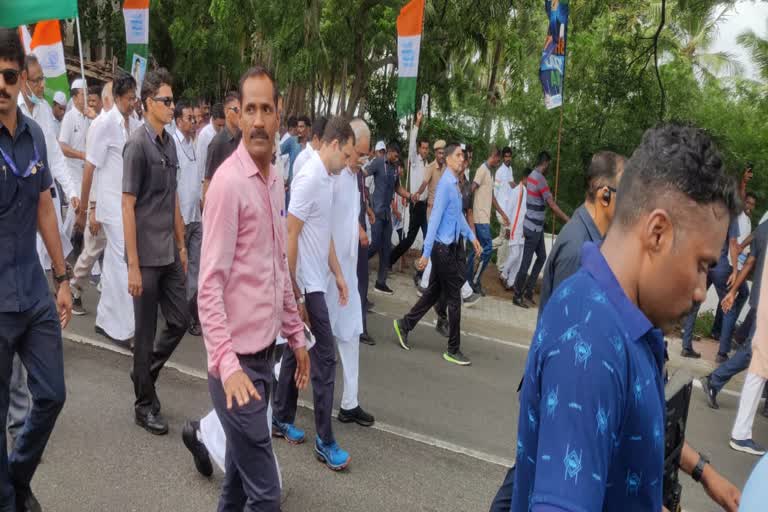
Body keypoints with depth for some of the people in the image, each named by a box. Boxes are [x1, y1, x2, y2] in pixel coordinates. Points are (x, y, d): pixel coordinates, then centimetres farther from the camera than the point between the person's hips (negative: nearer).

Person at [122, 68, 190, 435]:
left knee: (180, 321, 13)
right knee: (146, 332, 5)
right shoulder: (137, 145, -13)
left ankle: (144, 374, 34)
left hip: (170, 254, 7)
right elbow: (128, 207, -15)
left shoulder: (170, 143, 9)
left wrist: (181, 245, 16)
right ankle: (145, 406, 19)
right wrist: (133, 265, -16)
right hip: (147, 258, -7)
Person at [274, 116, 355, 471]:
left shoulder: (327, 178, 10)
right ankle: (325, 441, 7)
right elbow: (290, 237, -20)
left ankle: (282, 419, 31)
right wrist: (295, 294, -19)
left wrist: (338, 275, 20)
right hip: (306, 285, -9)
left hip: (316, 283, 9)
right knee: (324, 359, -3)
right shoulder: (309, 178, -18)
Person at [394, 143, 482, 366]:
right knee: (454, 297, 0)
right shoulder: (445, 184, -19)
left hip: (451, 247, 9)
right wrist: (426, 252, -22)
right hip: (444, 247, -9)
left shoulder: (455, 184, 8)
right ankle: (453, 350, 12)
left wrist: (471, 236, 20)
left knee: (434, 292, 18)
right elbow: (435, 218, -21)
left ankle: (405, 324, 32)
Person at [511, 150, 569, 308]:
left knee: (542, 257, 16)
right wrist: (569, 221, -20)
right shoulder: (540, 179, -20)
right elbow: (552, 206, -23)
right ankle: (517, 296, 9)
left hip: (536, 227, 10)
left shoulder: (532, 176, 9)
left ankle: (528, 291, 21)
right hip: (533, 228, -10)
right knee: (526, 262, -1)